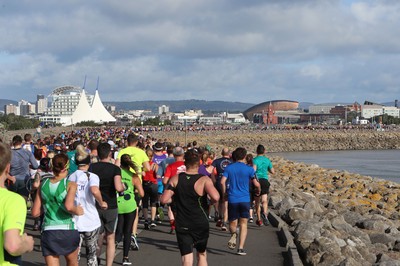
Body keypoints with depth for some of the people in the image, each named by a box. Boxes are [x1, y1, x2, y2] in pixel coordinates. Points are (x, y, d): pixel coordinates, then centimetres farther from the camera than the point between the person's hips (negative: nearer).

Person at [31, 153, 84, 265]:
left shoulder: (43, 185, 5)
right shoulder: (70, 185, -8)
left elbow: (35, 213, 6)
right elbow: (69, 206, -24)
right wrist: (78, 211, -4)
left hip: (48, 232, 2)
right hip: (67, 230, -2)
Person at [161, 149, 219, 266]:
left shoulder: (175, 179, -3)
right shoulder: (204, 180, -12)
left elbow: (164, 199, -7)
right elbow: (215, 197, -27)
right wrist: (210, 202, -5)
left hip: (182, 225, 1)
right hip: (201, 224, -1)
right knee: (202, 254, 21)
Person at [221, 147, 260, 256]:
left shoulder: (229, 168, 1)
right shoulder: (249, 169, -2)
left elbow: (222, 182, -8)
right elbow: (256, 184, -2)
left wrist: (224, 192, 8)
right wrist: (258, 191, 19)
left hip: (232, 199, 1)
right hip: (245, 199, -1)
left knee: (232, 223, 14)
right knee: (243, 224, 6)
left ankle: (233, 234, -20)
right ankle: (241, 248, -3)